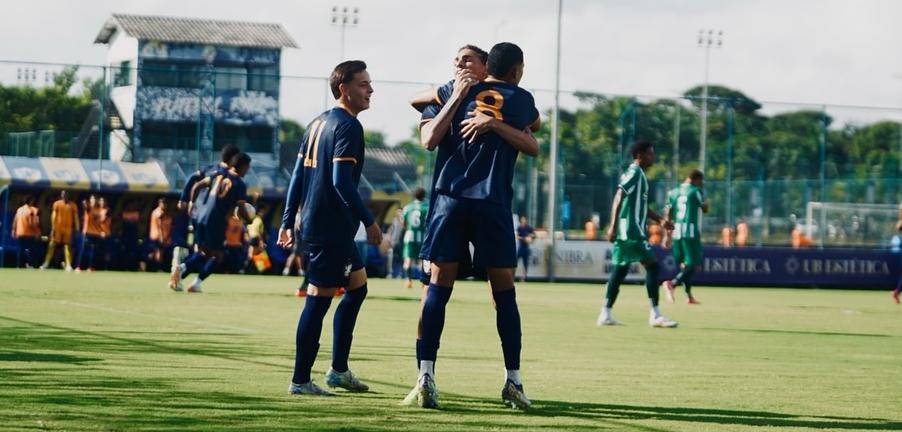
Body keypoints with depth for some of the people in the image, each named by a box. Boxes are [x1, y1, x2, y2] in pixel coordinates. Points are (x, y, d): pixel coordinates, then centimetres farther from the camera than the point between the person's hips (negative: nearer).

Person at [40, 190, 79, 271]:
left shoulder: (72, 205, 2)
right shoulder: (57, 204, 1)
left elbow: (75, 217, 4)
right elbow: (54, 215, 0)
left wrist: (77, 228, -1)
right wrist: (53, 227, -7)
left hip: (68, 228, 0)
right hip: (58, 227, 0)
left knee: (67, 246, 1)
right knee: (52, 245, 0)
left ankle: (68, 265, -1)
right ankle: (46, 263, 4)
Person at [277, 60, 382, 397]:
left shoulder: (318, 123, 16)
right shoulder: (348, 126, -13)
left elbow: (297, 176, 16)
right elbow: (341, 181, -21)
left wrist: (287, 222, 18)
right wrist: (369, 221, -17)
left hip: (313, 226, 10)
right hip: (332, 228, -10)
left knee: (357, 287, 19)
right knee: (319, 299, -6)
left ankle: (338, 370, 20)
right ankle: (300, 381, -3)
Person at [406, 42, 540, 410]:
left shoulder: (452, 92, 11)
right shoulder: (520, 99, 10)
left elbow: (428, 141, 1)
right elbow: (532, 147, 5)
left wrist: (455, 99, 2)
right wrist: (495, 123, 2)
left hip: (449, 199, 1)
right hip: (493, 203, -1)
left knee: (438, 286, -1)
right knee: (504, 290, 8)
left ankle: (425, 376, -11)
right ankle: (512, 382, 10)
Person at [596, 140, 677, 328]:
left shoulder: (637, 174, 20)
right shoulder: (634, 173, -11)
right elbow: (618, 198, -19)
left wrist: (660, 220, 21)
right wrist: (613, 226, -25)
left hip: (626, 232, 10)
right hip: (631, 230, -10)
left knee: (620, 270, 10)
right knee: (652, 266, -10)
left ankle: (606, 314, 10)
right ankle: (655, 315, -11)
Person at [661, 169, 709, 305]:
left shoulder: (673, 192, 13)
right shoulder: (696, 191, -1)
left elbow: (667, 215, 9)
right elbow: (705, 209, 9)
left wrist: (667, 235, 11)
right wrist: (702, 191, 17)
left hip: (676, 232, 6)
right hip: (690, 232, -6)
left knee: (684, 265, 17)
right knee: (694, 265, -6)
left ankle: (689, 296, 16)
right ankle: (672, 283, -29)